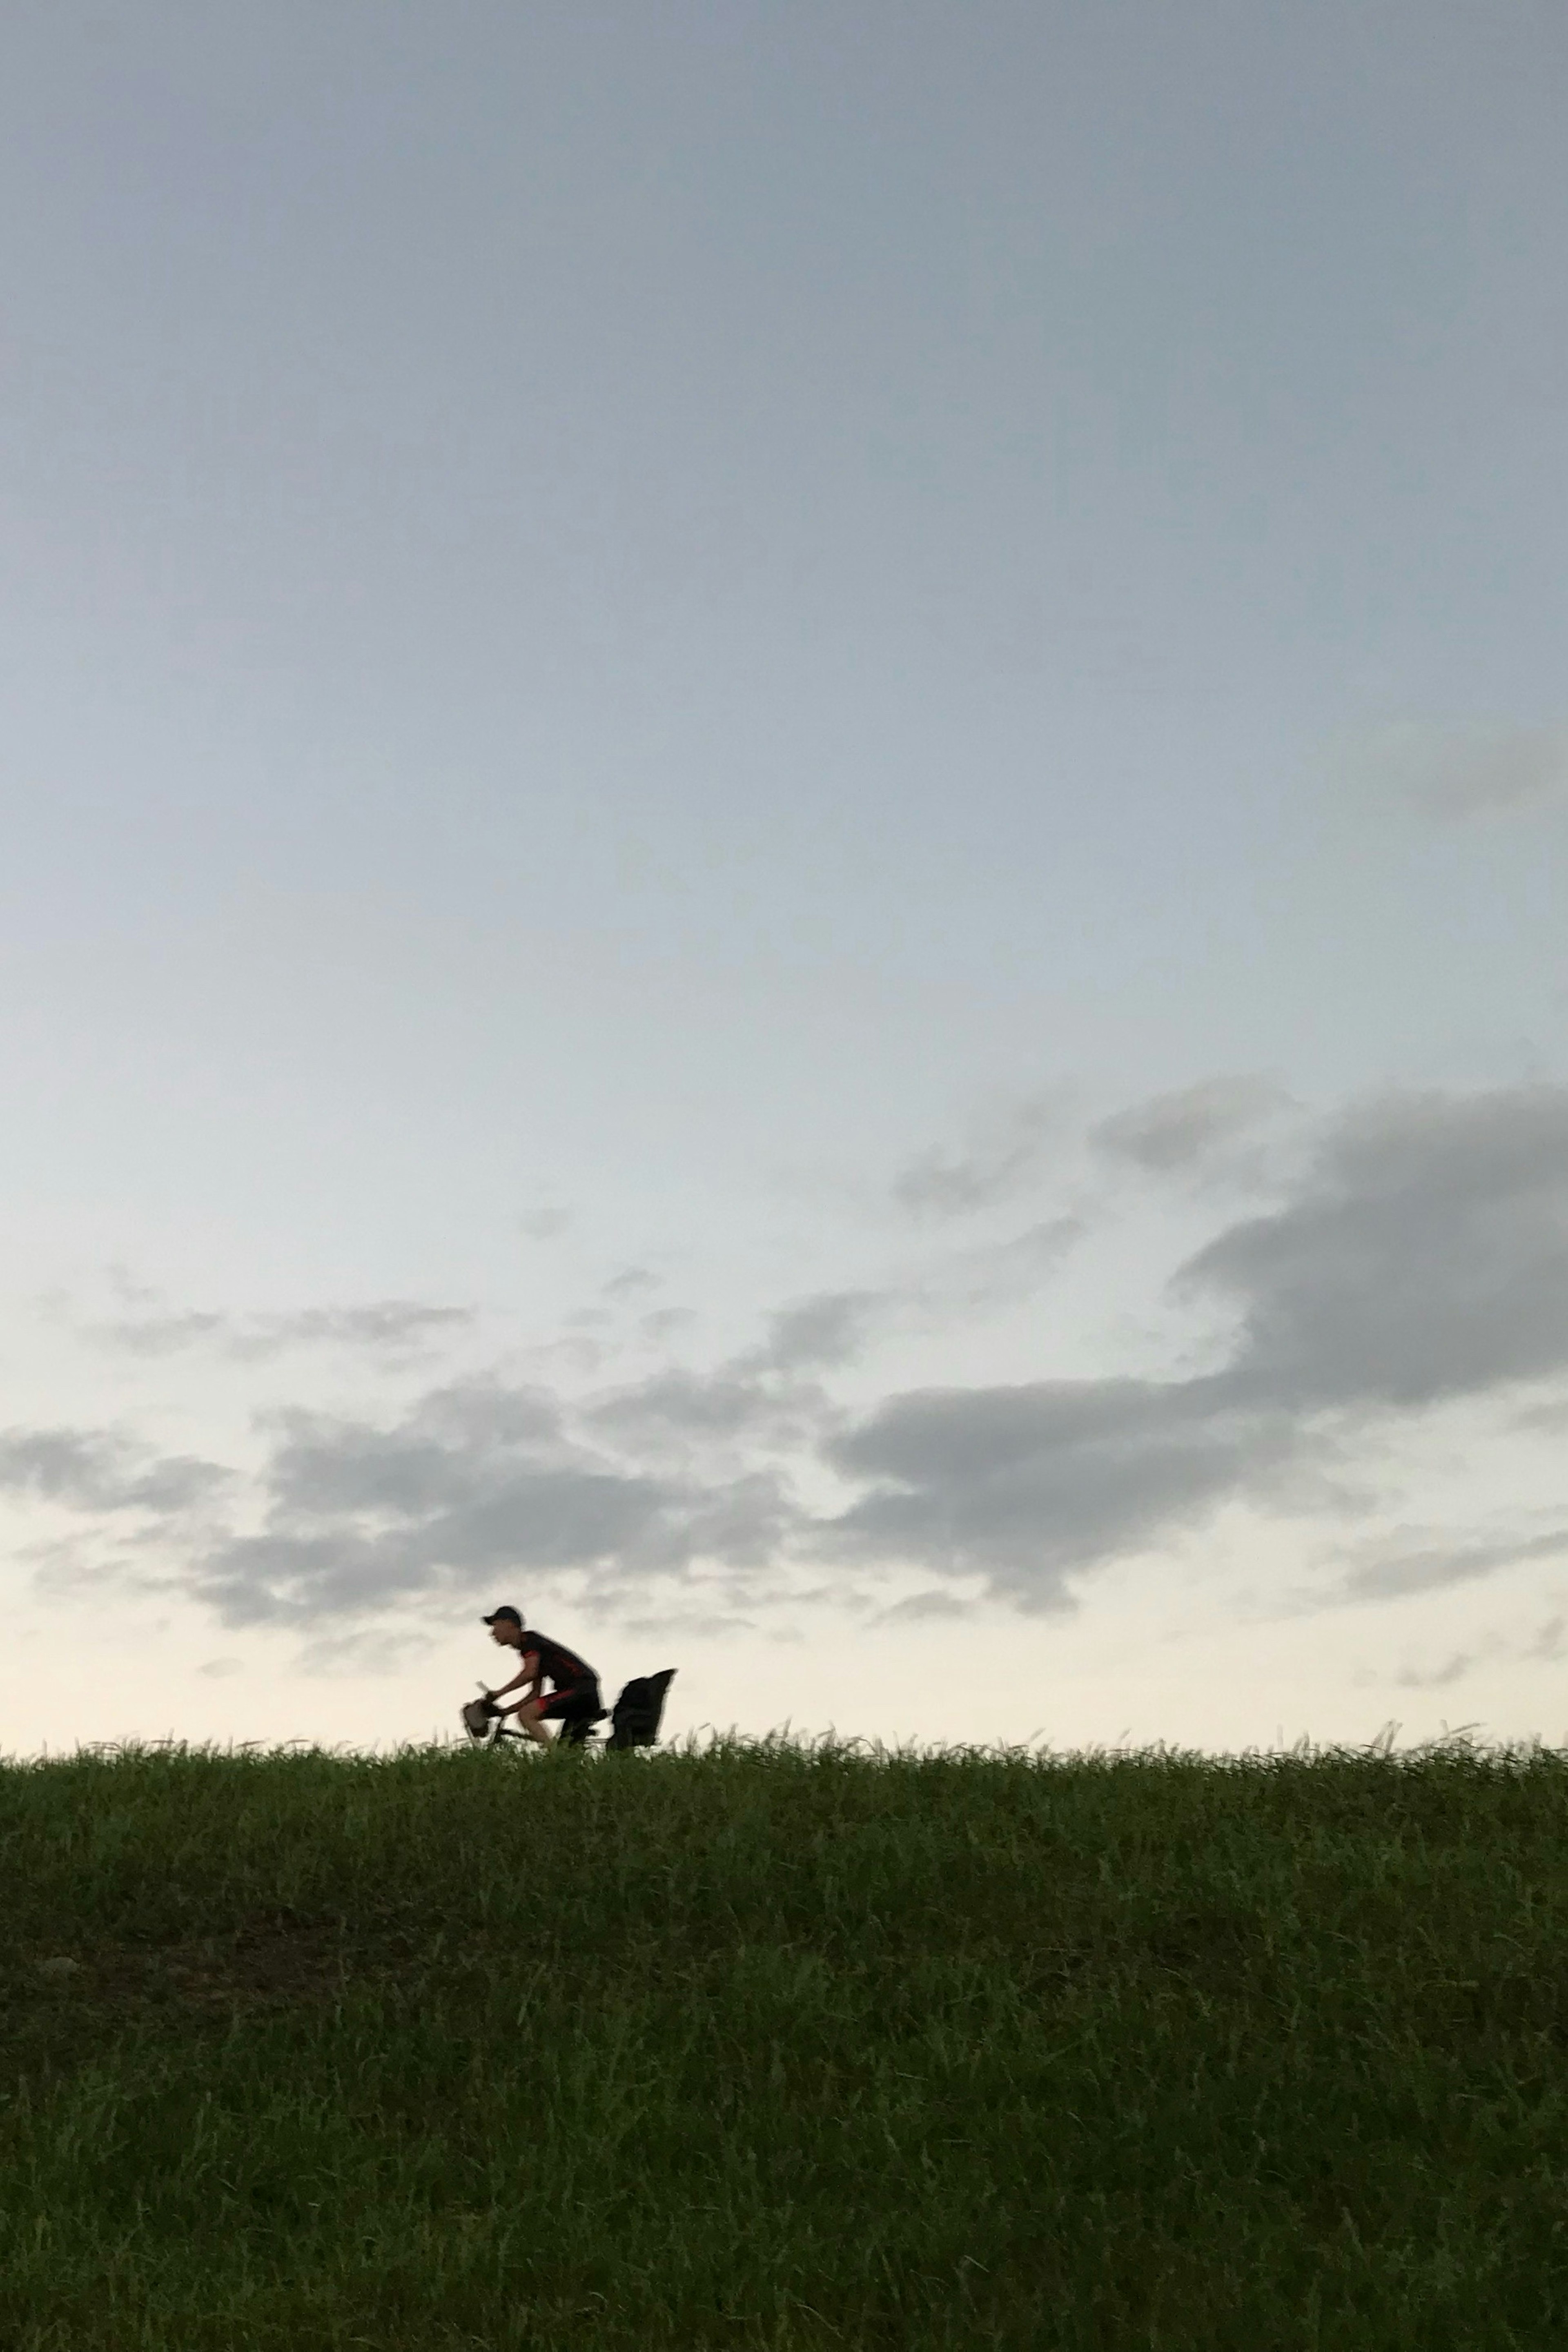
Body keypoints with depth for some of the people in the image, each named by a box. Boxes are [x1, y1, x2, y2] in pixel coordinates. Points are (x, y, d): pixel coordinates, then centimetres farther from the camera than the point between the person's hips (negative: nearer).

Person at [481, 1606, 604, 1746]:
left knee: (525, 1715, -17)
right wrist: (506, 1711, 21)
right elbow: (536, 1692, 26)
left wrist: (499, 1693, -8)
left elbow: (530, 1672, -19)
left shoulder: (529, 1639, -3)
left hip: (580, 1689, -10)